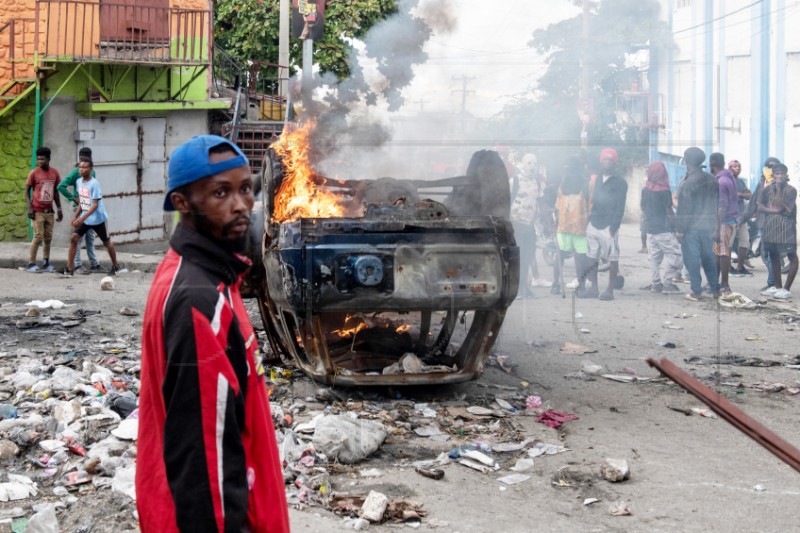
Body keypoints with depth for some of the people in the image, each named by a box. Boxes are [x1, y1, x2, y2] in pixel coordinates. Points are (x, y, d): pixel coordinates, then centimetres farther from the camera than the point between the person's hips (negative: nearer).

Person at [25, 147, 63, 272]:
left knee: (48, 238, 7)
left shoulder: (55, 173, 5)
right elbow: (27, 191, -2)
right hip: (37, 211, -4)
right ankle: (31, 264, -3)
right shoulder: (34, 173, -7)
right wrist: (29, 207, -12)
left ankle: (46, 263, 14)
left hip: (49, 211, 4)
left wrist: (59, 208, 10)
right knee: (38, 237, -8)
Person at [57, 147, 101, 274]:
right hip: (79, 208, -6)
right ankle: (78, 265, 2)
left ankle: (94, 264, 17)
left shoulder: (92, 172, 9)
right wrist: (74, 199, -16)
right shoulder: (75, 172, -10)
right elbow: (61, 187, -16)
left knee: (90, 237, 12)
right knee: (79, 237, -3)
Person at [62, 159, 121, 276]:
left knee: (107, 242, 9)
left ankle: (115, 266, 29)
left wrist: (82, 218, -32)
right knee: (74, 238, -10)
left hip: (98, 218, -6)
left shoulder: (94, 184, -19)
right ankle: (70, 268, -9)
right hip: (84, 218, 6)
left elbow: (95, 205, -24)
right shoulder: (79, 182, 3)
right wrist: (76, 216, 11)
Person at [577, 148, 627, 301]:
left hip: (608, 226, -6)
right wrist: (590, 217, 11)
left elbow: (620, 206, -8)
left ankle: (610, 291, 1)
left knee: (612, 259, -2)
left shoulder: (619, 182, -2)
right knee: (591, 258, 6)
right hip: (594, 224, 7)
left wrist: (614, 226, -16)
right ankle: (594, 288, 11)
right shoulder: (597, 180, 17)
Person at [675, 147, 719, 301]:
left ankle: (696, 291, -1)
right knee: (708, 258, 15)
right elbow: (718, 205, 10)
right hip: (708, 227, 6)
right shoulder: (712, 180, 5)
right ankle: (715, 289, 18)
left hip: (691, 229, -6)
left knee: (692, 260, 0)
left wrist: (679, 230, -9)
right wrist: (716, 227, 16)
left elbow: (684, 209, -14)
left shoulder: (687, 183, -14)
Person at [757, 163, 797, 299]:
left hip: (786, 226, -5)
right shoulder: (768, 189, 6)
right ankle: (777, 286, 22)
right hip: (770, 226, 5)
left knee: (792, 256, -8)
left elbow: (781, 207, -18)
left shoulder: (791, 190, -9)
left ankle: (786, 289, -6)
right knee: (773, 256, 11)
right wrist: (774, 210, -12)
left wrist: (779, 189, -16)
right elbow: (760, 207, 4)